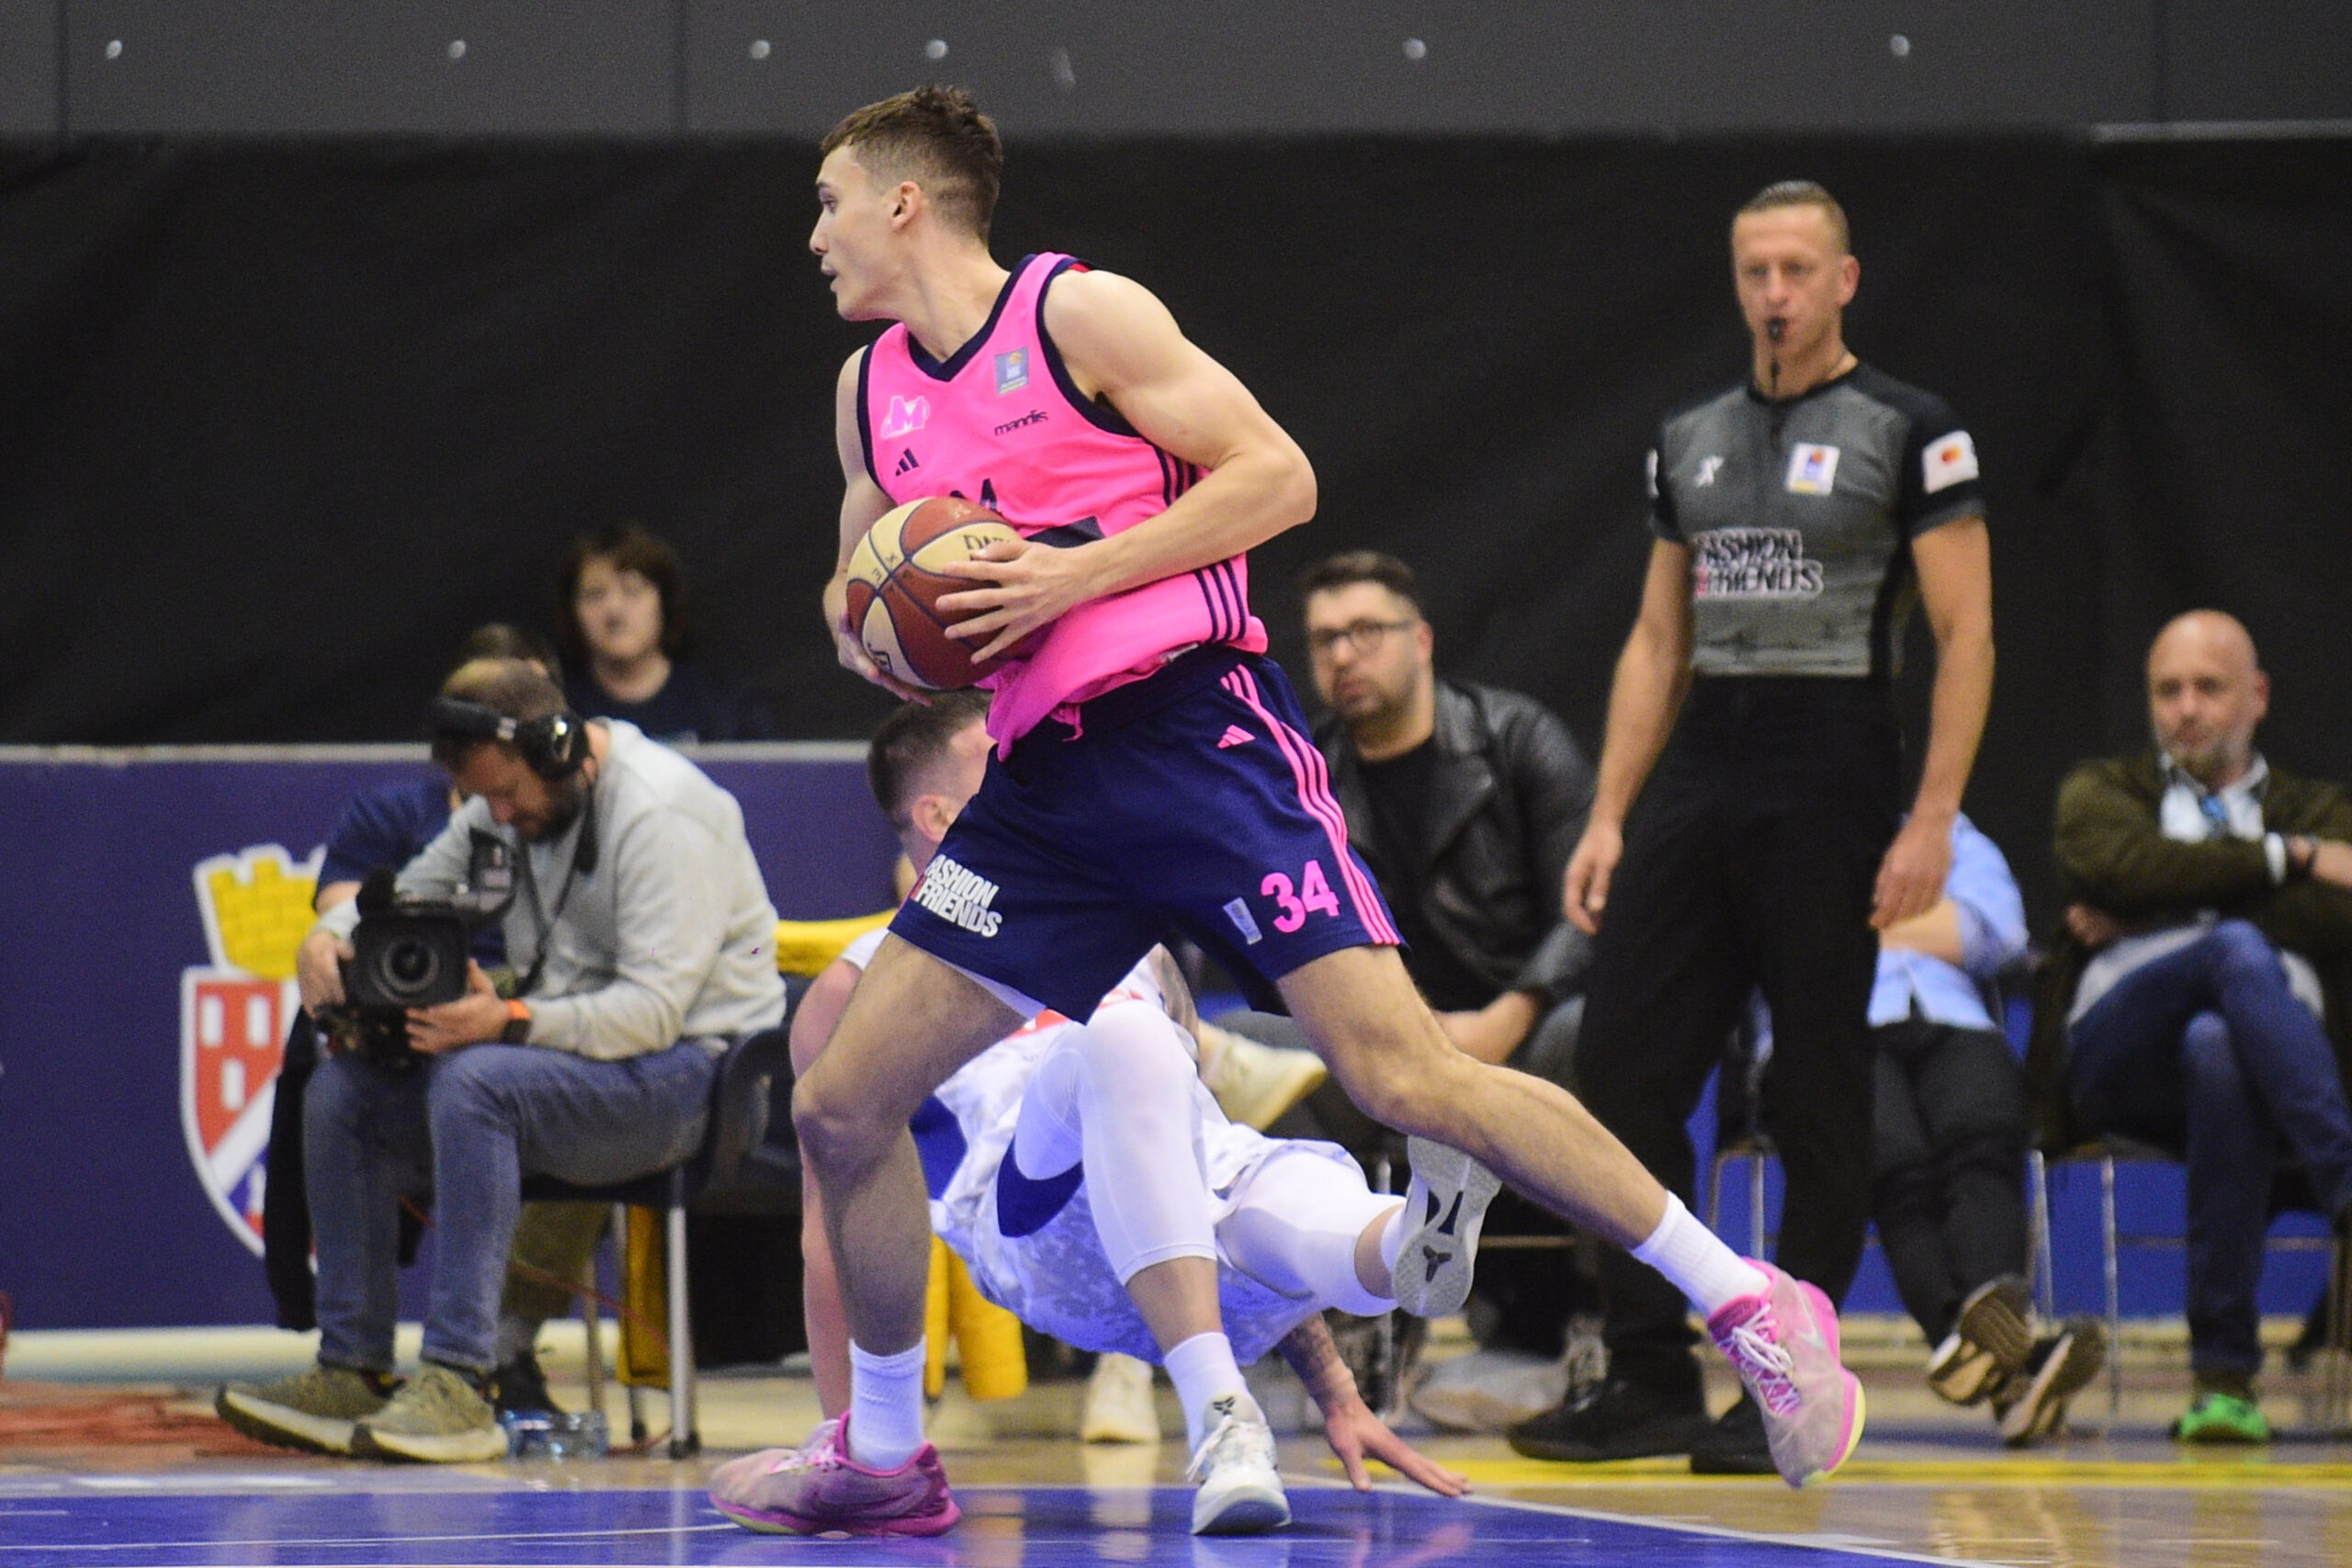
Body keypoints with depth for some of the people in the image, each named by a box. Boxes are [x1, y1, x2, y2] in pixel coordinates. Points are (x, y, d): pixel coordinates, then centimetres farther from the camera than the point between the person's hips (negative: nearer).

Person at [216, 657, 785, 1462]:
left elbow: (654, 1009, -25)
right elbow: (406, 891, 19)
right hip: (561, 1051, 9)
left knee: (474, 1081, -34)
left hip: (682, 1069, -9)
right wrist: (329, 936, -6)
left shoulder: (659, 816, -17)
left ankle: (459, 1384, -36)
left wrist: (511, 1021, -39)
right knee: (342, 1088, -5)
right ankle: (352, 1371, -6)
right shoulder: (511, 805, 10)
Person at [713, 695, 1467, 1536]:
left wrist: (1337, 1399, 25)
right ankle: (1216, 1420, -50)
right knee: (1120, 1036, -35)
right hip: (1045, 1236, -5)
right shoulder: (866, 988, 17)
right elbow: (835, 1227, 14)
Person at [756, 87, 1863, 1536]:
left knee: (1406, 1077, -17)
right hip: (1044, 791, 7)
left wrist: (1073, 577, -14)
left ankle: (1755, 1308, -10)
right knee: (841, 1108, 2)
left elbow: (1277, 476, -7)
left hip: (1196, 735, -7)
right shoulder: (871, 392, 16)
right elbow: (871, 591, 29)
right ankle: (885, 1456, 19)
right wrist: (869, 633, 5)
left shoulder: (1079, 313, -4)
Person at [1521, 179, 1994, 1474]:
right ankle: (1651, 1385, 7)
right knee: (1620, 1073, 0)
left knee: (1820, 1098, -1)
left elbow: (1966, 635, -6)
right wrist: (1608, 817, 10)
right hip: (1693, 780, 6)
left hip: (1830, 783, -6)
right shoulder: (1689, 439, 14)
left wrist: (1933, 820, -14)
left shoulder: (1910, 433, -2)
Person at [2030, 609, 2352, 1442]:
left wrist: (2151, 913, 1)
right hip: (2114, 1052, -1)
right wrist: (2285, 859, -2)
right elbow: (2115, 864, 1)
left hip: (2280, 1045, 1)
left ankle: (2224, 1374, -41)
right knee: (2237, 950, -36)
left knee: (2218, 1046, -41)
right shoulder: (2101, 790, 27)